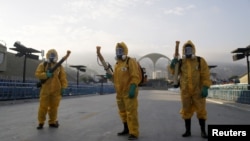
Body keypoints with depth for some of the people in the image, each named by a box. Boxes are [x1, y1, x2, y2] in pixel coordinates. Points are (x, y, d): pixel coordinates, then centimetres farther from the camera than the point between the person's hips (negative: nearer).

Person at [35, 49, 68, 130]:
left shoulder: (59, 66, 7)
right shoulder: (42, 65, 5)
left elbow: (63, 78, 3)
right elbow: (37, 74, -3)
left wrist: (63, 87, -5)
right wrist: (46, 75, -20)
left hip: (56, 90, 1)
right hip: (45, 90, -1)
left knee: (54, 106, 8)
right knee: (43, 106, 1)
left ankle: (52, 122, 21)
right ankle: (41, 122, 16)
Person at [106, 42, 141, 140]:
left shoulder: (130, 61, -9)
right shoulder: (117, 64, 15)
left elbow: (135, 77, -16)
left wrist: (132, 89, -25)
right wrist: (110, 76, 2)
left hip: (129, 92, -8)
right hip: (120, 93, 8)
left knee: (131, 113, -4)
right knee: (123, 112, 17)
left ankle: (134, 133, 5)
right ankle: (126, 129, 32)